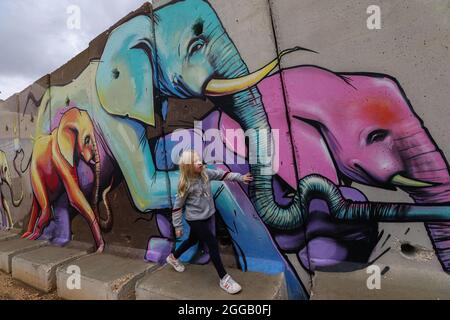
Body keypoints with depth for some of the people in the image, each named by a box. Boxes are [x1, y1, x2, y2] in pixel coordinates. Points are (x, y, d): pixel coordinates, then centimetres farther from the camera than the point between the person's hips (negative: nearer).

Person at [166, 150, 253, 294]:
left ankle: (173, 257, 52)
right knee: (213, 244, -9)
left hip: (206, 216, 7)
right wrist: (177, 226, -9)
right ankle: (224, 278, 7)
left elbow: (223, 174, -5)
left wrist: (240, 177, -15)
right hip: (195, 219, -7)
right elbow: (178, 206, -13)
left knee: (193, 240, 25)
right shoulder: (185, 184, -21)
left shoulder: (205, 173, -6)